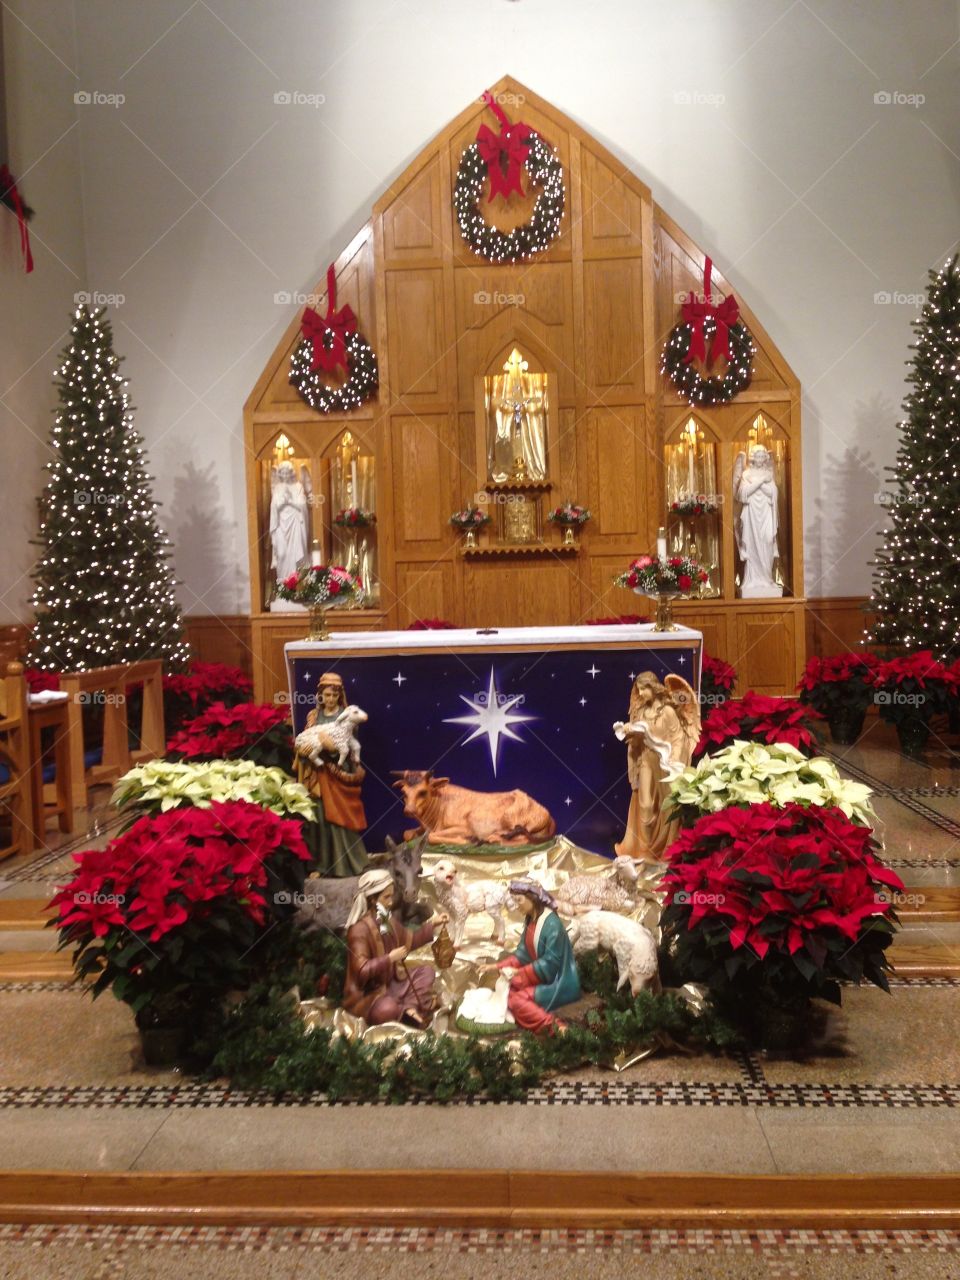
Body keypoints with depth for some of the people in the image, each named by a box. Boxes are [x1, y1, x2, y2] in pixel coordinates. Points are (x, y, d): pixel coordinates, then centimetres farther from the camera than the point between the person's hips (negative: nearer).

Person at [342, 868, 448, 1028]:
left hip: (392, 982, 9)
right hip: (367, 993, -9)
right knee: (387, 1009, -38)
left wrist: (432, 924, 12)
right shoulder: (359, 930, -24)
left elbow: (409, 940, 19)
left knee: (427, 971, 8)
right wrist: (390, 958, -28)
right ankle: (404, 1010, -4)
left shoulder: (389, 919, 2)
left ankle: (409, 1007, -11)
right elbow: (361, 971, -30)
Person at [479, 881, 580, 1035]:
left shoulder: (552, 924, -22)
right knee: (508, 991, -6)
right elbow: (523, 953, 7)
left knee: (516, 1000, -19)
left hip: (558, 983, -9)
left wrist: (519, 973, -21)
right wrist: (497, 966, -3)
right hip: (542, 977, 9)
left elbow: (550, 962, -23)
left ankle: (555, 1027, -22)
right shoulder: (530, 920, 5)